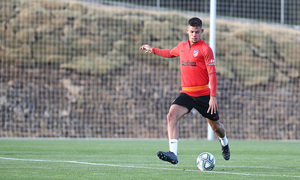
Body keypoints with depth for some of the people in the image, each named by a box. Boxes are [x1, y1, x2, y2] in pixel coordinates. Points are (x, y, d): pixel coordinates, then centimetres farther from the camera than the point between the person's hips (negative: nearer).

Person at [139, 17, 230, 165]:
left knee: (215, 125, 10)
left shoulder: (205, 49, -8)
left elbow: (212, 73, -11)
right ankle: (173, 154, -30)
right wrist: (152, 50, 36)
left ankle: (224, 143, 46)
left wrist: (213, 96, -18)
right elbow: (171, 53, 34)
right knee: (172, 115, -22)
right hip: (186, 93, 4)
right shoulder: (182, 46, 9)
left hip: (203, 94, -4)